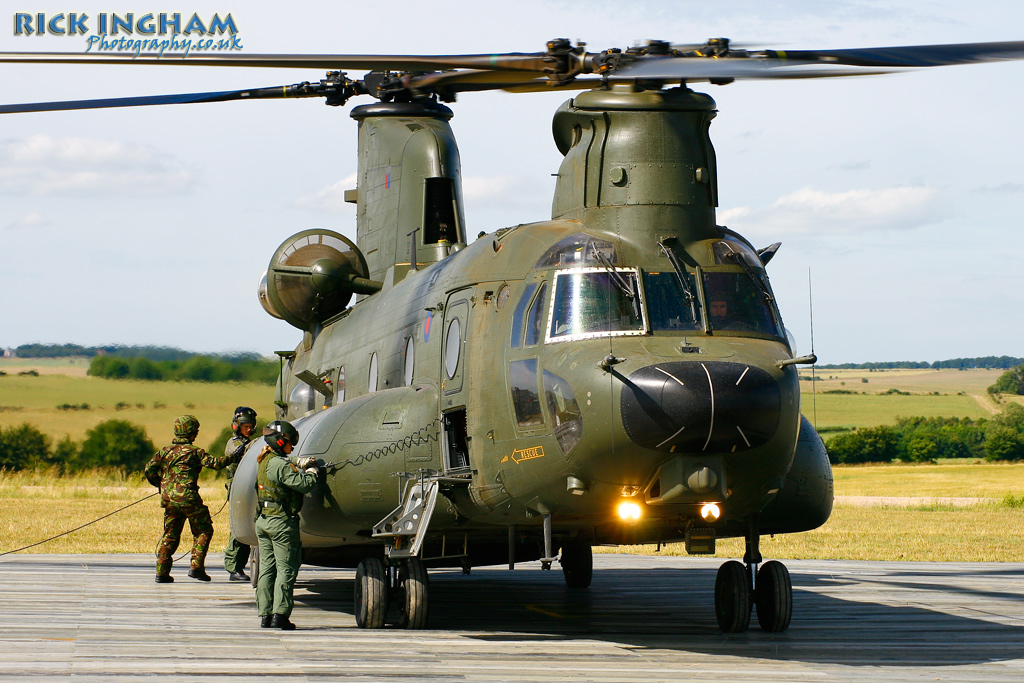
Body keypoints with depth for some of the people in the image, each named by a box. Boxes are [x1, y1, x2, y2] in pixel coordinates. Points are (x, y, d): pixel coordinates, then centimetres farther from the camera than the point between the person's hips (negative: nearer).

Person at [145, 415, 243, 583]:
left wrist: (160, 484, 21)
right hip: (188, 497, -5)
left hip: (168, 498, 5)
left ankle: (162, 571, 7)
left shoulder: (165, 451, 10)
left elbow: (149, 470, 6)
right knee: (204, 531, 8)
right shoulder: (194, 451, -4)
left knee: (170, 534, 13)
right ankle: (196, 566, -2)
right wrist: (233, 458, 4)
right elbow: (215, 463, -10)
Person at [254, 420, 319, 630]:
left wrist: (300, 465, 8)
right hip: (281, 522, -9)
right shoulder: (279, 464, -16)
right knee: (286, 569, -5)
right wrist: (312, 471, 1)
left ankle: (265, 614, 9)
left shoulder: (265, 462, 12)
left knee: (267, 568, 9)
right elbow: (304, 484, -19)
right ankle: (279, 614, -10)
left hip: (263, 519, 9)